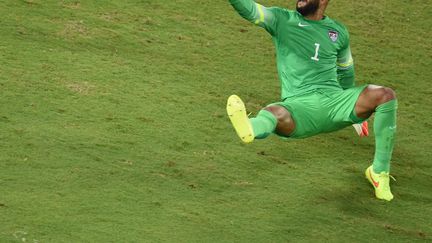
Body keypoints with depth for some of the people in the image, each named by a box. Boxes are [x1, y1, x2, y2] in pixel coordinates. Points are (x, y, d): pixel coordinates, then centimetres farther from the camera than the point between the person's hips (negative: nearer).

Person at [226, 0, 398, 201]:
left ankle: (379, 172, -15)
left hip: (333, 101, 3)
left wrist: (356, 109, 39)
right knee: (274, 113, -37)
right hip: (298, 107, -2)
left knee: (386, 95, -21)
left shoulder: (339, 32, 17)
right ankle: (249, 129, -74)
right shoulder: (281, 20, 10)